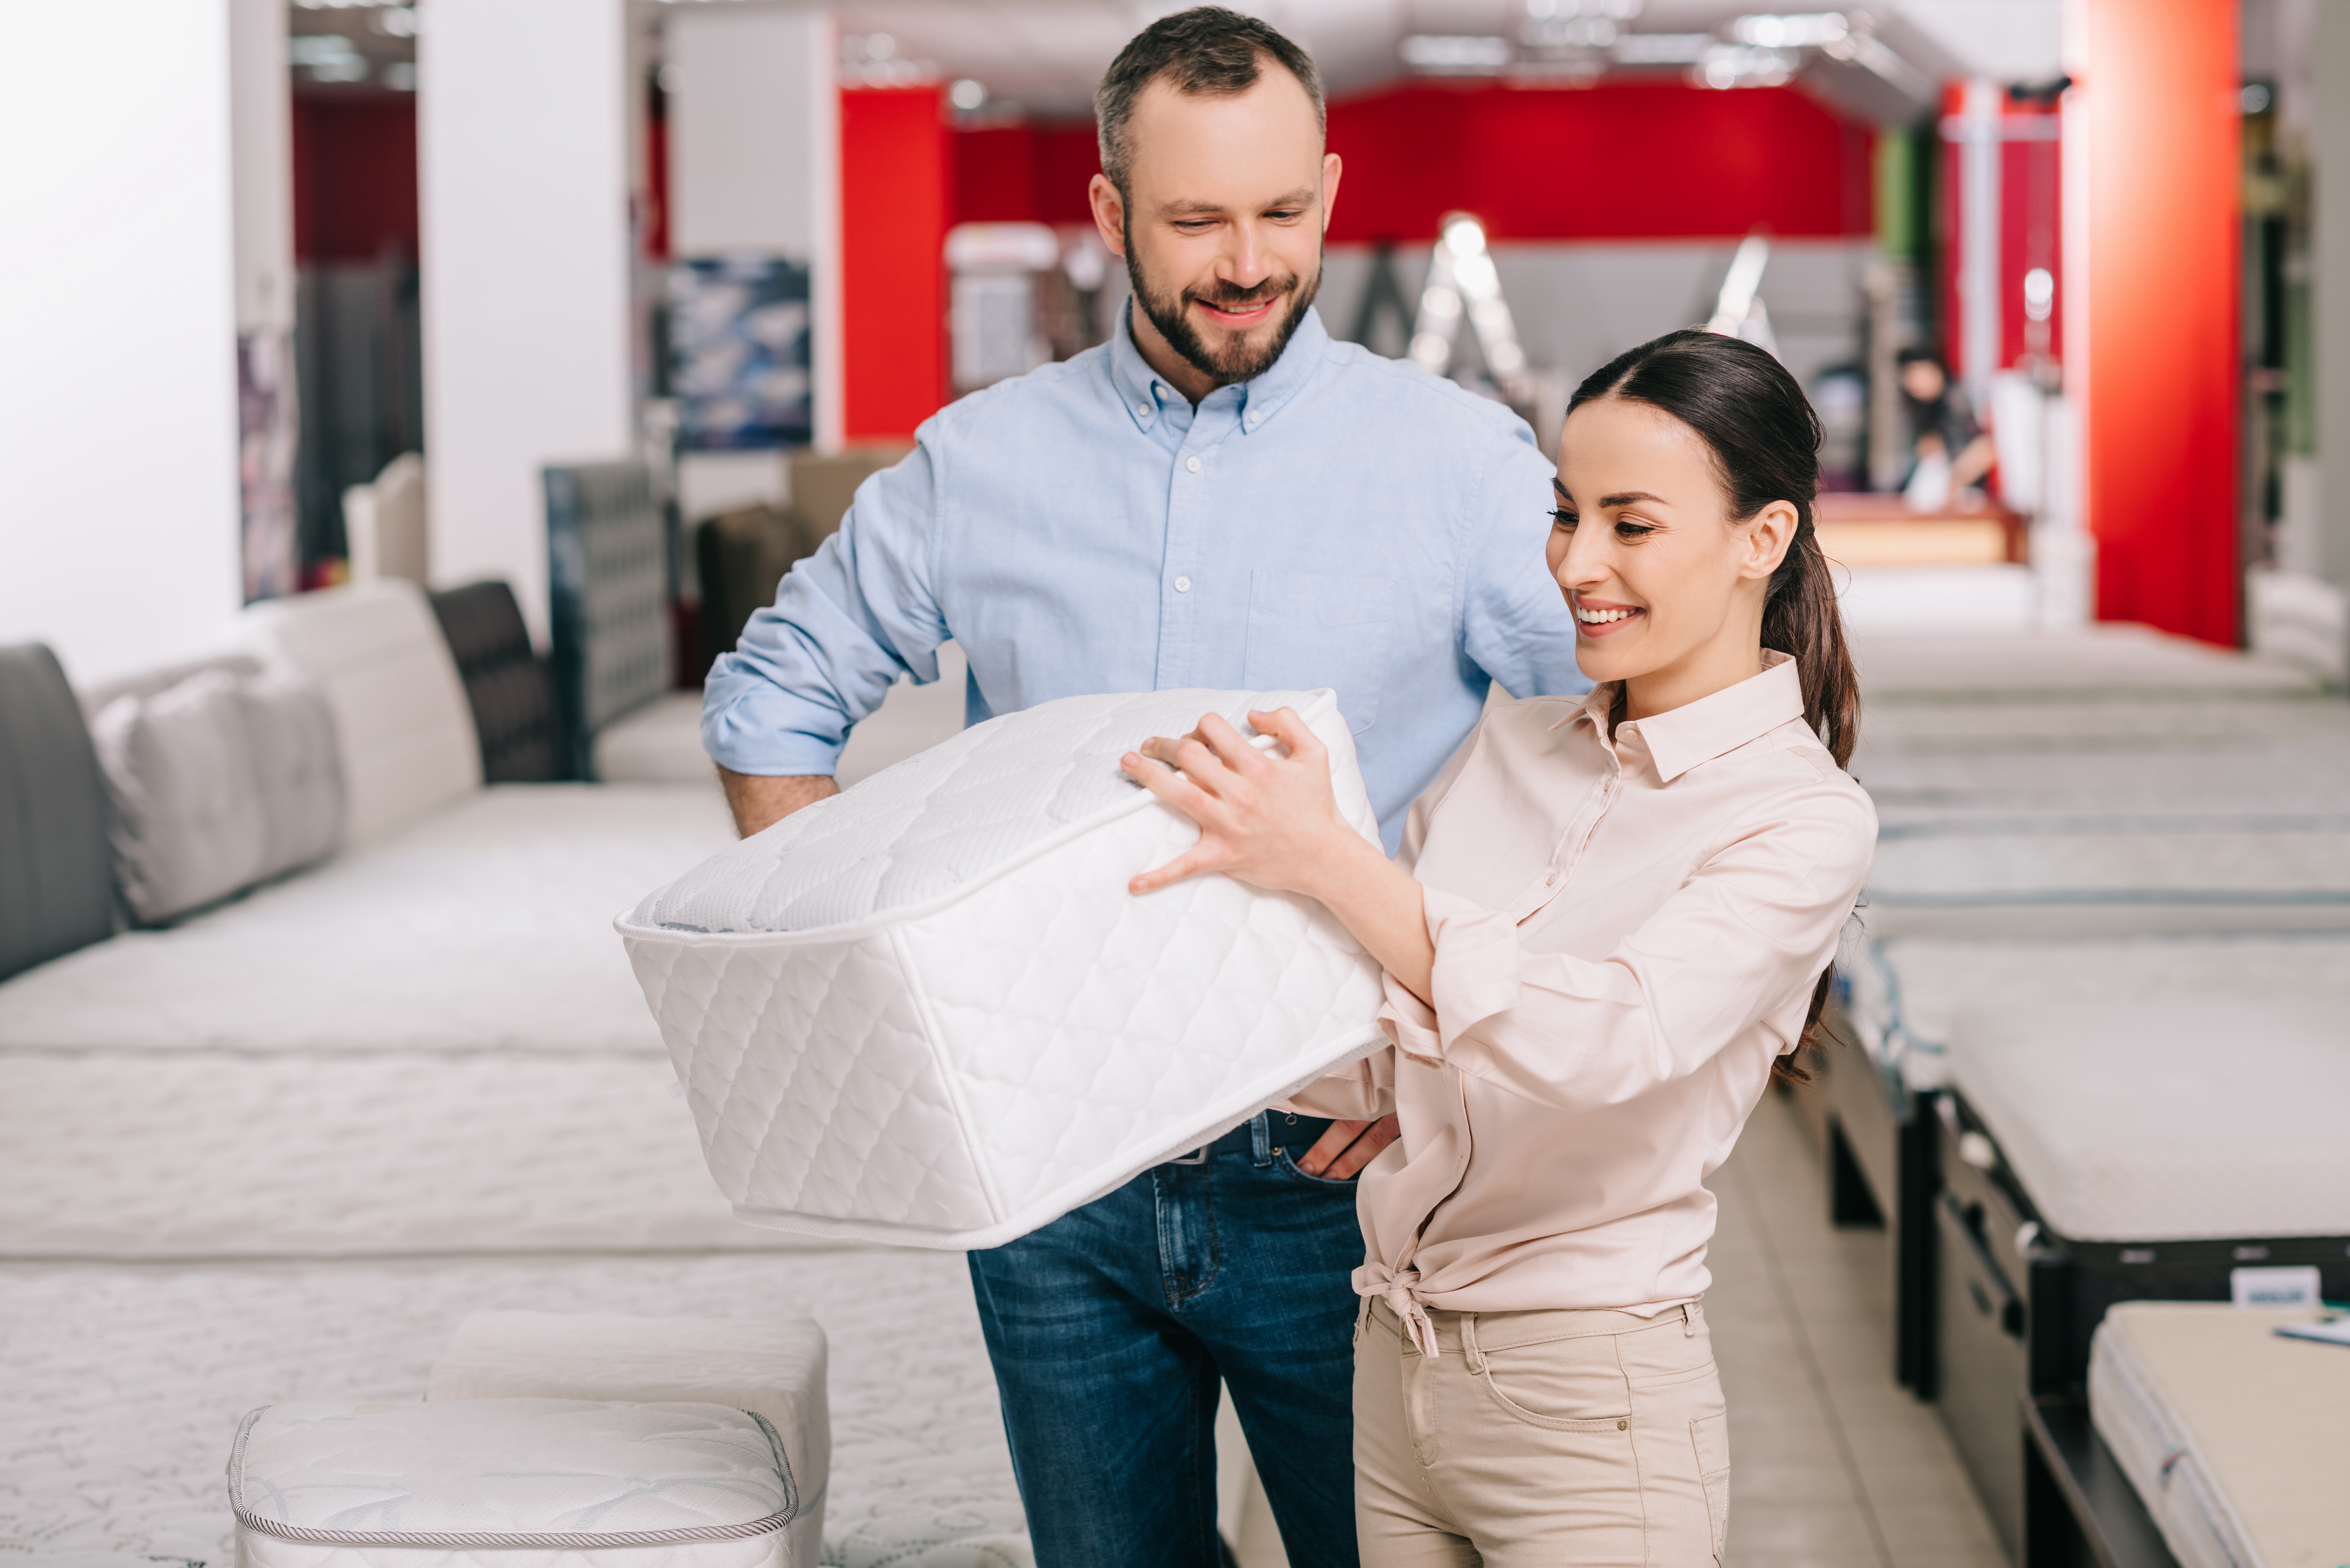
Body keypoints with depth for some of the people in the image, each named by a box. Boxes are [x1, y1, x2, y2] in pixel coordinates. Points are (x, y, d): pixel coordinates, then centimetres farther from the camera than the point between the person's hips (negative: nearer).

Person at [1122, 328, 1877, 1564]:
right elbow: (1368, 1061, 10)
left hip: (1588, 1412, -6)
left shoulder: (1804, 819, -11)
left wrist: (1326, 860, -32)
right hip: (1393, 1370, 6)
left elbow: (1613, 1039, -28)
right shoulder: (1510, 748, 8)